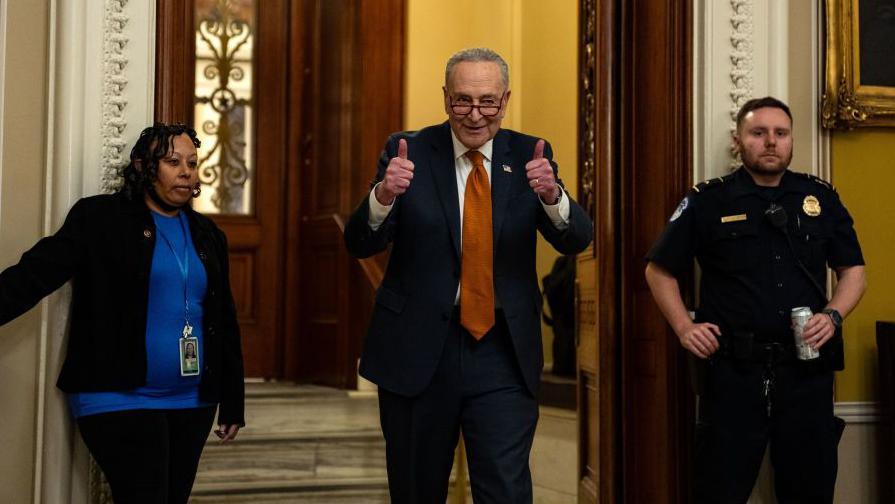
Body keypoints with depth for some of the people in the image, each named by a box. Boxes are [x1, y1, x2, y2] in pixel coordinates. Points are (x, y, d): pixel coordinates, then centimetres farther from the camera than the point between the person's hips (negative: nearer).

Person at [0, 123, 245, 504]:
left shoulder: (207, 234, 12)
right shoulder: (100, 218, -3)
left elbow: (224, 322, 15)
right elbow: (35, 273, -13)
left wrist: (233, 402, 14)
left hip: (192, 403, 6)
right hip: (120, 400, -5)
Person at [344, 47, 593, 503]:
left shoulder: (530, 156, 2)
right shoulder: (407, 151, -3)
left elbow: (576, 240, -9)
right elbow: (360, 245, -10)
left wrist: (551, 195, -30)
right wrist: (383, 195, -31)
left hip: (504, 355, 0)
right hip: (418, 351, 0)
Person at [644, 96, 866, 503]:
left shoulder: (821, 198, 9)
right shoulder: (708, 201, 2)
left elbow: (852, 270, 14)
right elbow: (659, 270, 8)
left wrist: (833, 315, -5)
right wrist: (684, 328, -4)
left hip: (807, 370, 3)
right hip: (733, 371, -2)